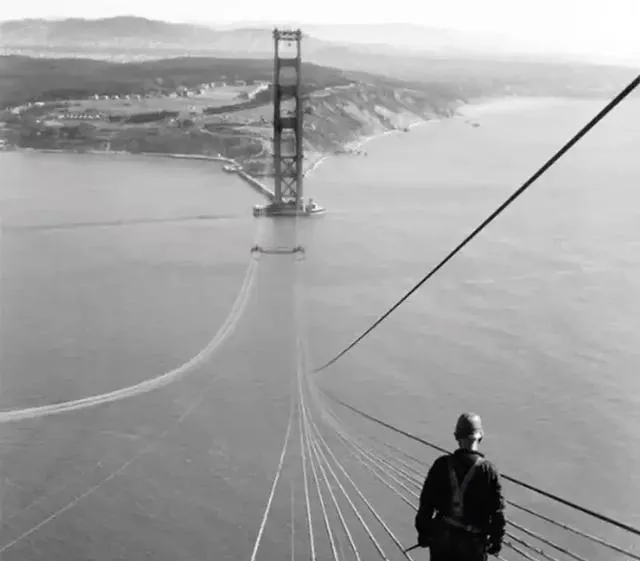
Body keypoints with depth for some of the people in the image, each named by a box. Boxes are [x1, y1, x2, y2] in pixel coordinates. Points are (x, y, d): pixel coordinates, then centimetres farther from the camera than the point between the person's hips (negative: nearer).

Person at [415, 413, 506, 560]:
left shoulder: (441, 465, -4)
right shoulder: (488, 470, -9)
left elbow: (426, 502, -1)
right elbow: (497, 510, -6)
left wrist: (423, 531, 10)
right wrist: (496, 539, 6)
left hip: (441, 537, 2)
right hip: (473, 542, -2)